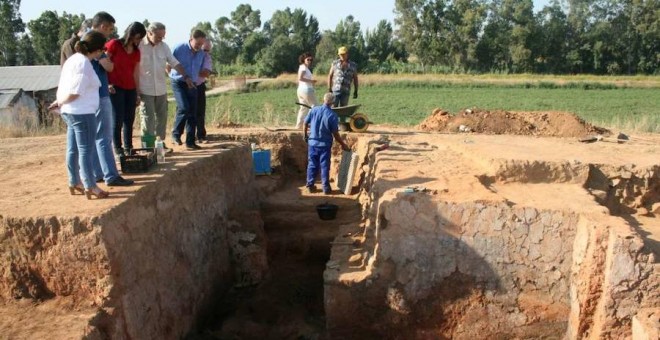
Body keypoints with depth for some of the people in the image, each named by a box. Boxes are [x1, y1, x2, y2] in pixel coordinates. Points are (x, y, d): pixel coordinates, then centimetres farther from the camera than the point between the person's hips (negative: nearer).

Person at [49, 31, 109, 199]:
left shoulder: (74, 59, 12)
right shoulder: (84, 64, -19)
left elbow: (65, 87, 12)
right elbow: (74, 93, -19)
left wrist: (59, 101, 4)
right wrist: (59, 102, -4)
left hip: (71, 112, 10)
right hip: (82, 113, -10)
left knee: (73, 149, 16)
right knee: (86, 150, -3)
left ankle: (74, 183, 26)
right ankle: (90, 187, 4)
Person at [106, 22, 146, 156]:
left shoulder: (136, 52, 12)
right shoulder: (114, 44, -4)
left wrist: (137, 93, 13)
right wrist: (107, 83, -10)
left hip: (130, 89, 5)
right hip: (115, 88, -5)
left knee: (129, 120, 7)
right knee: (118, 119, -3)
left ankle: (128, 148, 15)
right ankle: (118, 149, 5)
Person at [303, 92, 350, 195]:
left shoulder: (314, 110, -6)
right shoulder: (332, 115, -13)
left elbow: (305, 124, 1)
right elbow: (335, 134, -11)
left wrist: (305, 136, 18)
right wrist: (343, 145, 0)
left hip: (312, 142, 2)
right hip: (325, 144, -2)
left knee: (312, 164, 13)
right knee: (324, 166, 7)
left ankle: (310, 185, 18)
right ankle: (326, 187, 11)